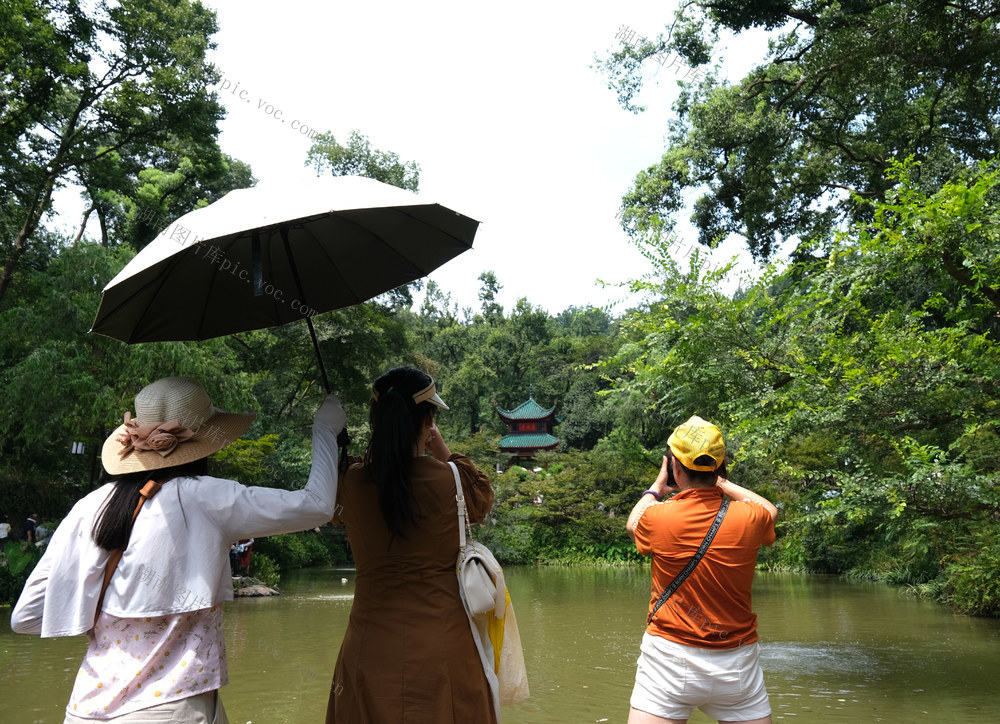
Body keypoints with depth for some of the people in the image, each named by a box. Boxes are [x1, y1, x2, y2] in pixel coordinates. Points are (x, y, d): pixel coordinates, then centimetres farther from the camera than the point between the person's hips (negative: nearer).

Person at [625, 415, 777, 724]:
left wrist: (657, 486, 29)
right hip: (737, 663, 2)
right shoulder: (749, 518, -7)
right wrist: (721, 482, 26)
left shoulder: (658, 517, -11)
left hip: (670, 657, -2)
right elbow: (771, 510, 20)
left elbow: (632, 523, 16)